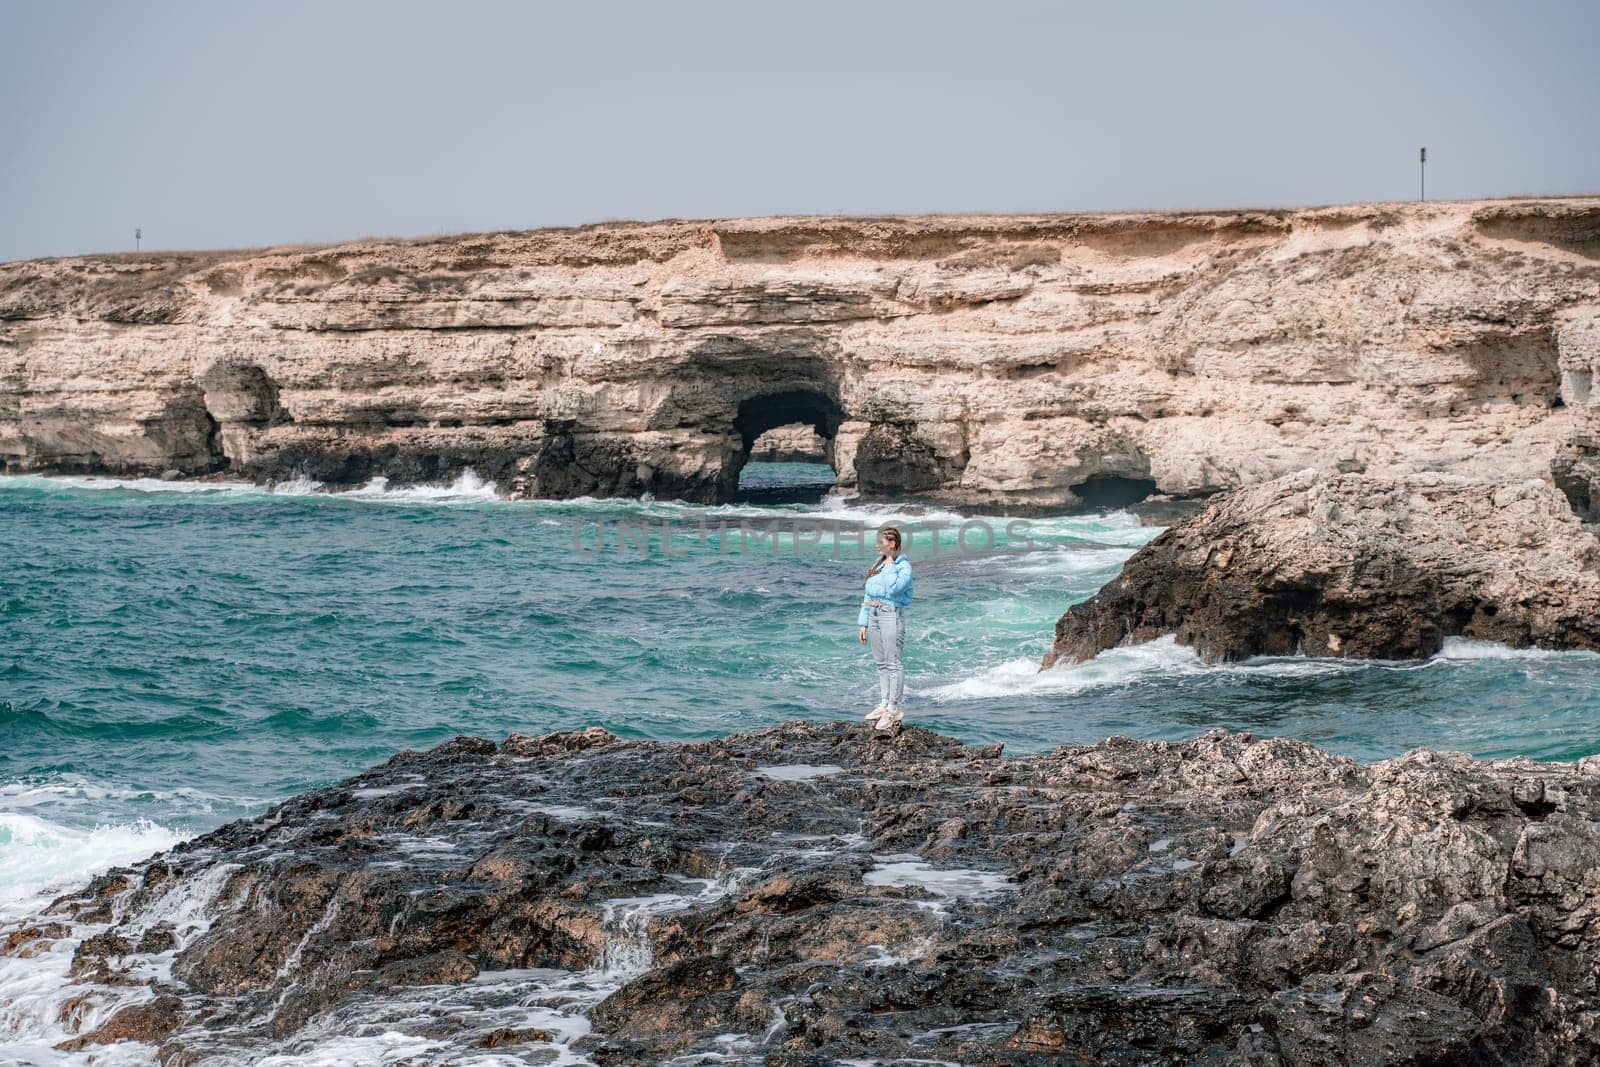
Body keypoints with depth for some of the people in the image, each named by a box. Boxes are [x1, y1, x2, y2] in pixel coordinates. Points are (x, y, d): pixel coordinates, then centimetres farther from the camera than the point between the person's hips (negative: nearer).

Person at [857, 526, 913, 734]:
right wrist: (863, 624, 16)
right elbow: (868, 595, 18)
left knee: (893, 663, -6)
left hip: (891, 614, -8)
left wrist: (890, 565, -14)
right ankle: (883, 704, 19)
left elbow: (895, 588, -26)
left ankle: (893, 710, -5)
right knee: (881, 663, 12)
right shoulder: (878, 564, 15)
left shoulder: (904, 566, -8)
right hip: (874, 615, 8)